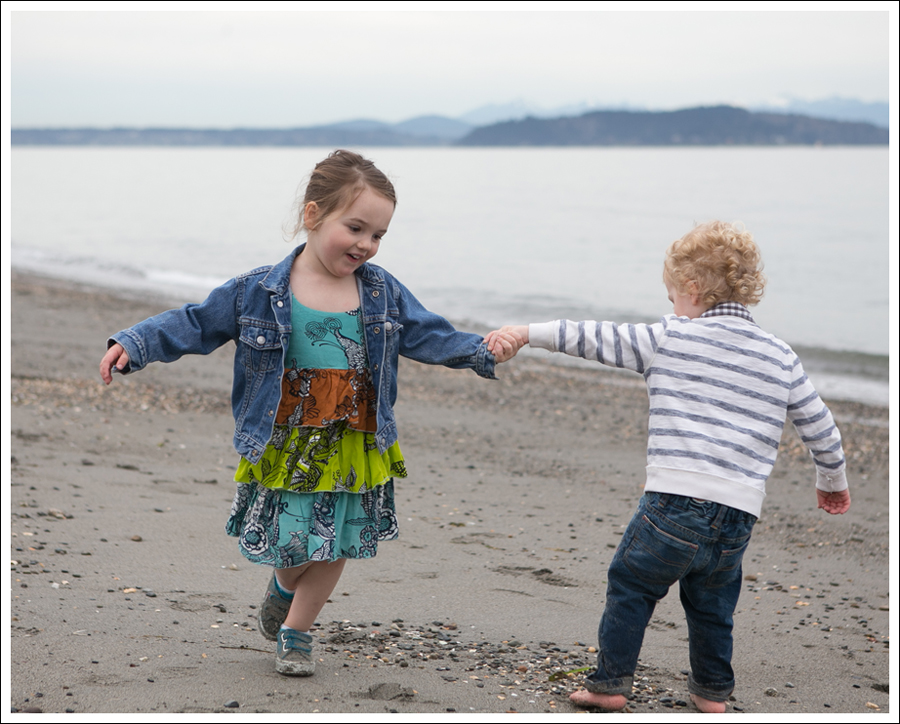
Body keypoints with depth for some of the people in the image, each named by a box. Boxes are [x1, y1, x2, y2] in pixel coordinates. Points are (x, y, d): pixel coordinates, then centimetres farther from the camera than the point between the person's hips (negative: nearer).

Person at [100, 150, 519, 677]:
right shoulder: (259, 292, -8)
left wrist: (484, 353, -13)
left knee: (336, 545, 10)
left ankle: (296, 630, 31)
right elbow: (195, 324, -3)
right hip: (285, 446, -2)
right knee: (292, 544, 3)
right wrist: (133, 345, -12)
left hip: (353, 449, 3)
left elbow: (431, 336, 2)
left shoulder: (385, 294, 0)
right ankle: (285, 585, 41)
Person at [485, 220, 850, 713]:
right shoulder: (780, 358, 11)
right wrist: (832, 481, 34)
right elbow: (820, 427, 17)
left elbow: (595, 339, 4)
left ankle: (610, 683, 15)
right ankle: (712, 692, 32)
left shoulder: (669, 338, -1)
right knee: (712, 604, 23)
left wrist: (528, 333, 14)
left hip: (674, 504, -4)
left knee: (630, 586, 13)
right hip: (739, 516, 4)